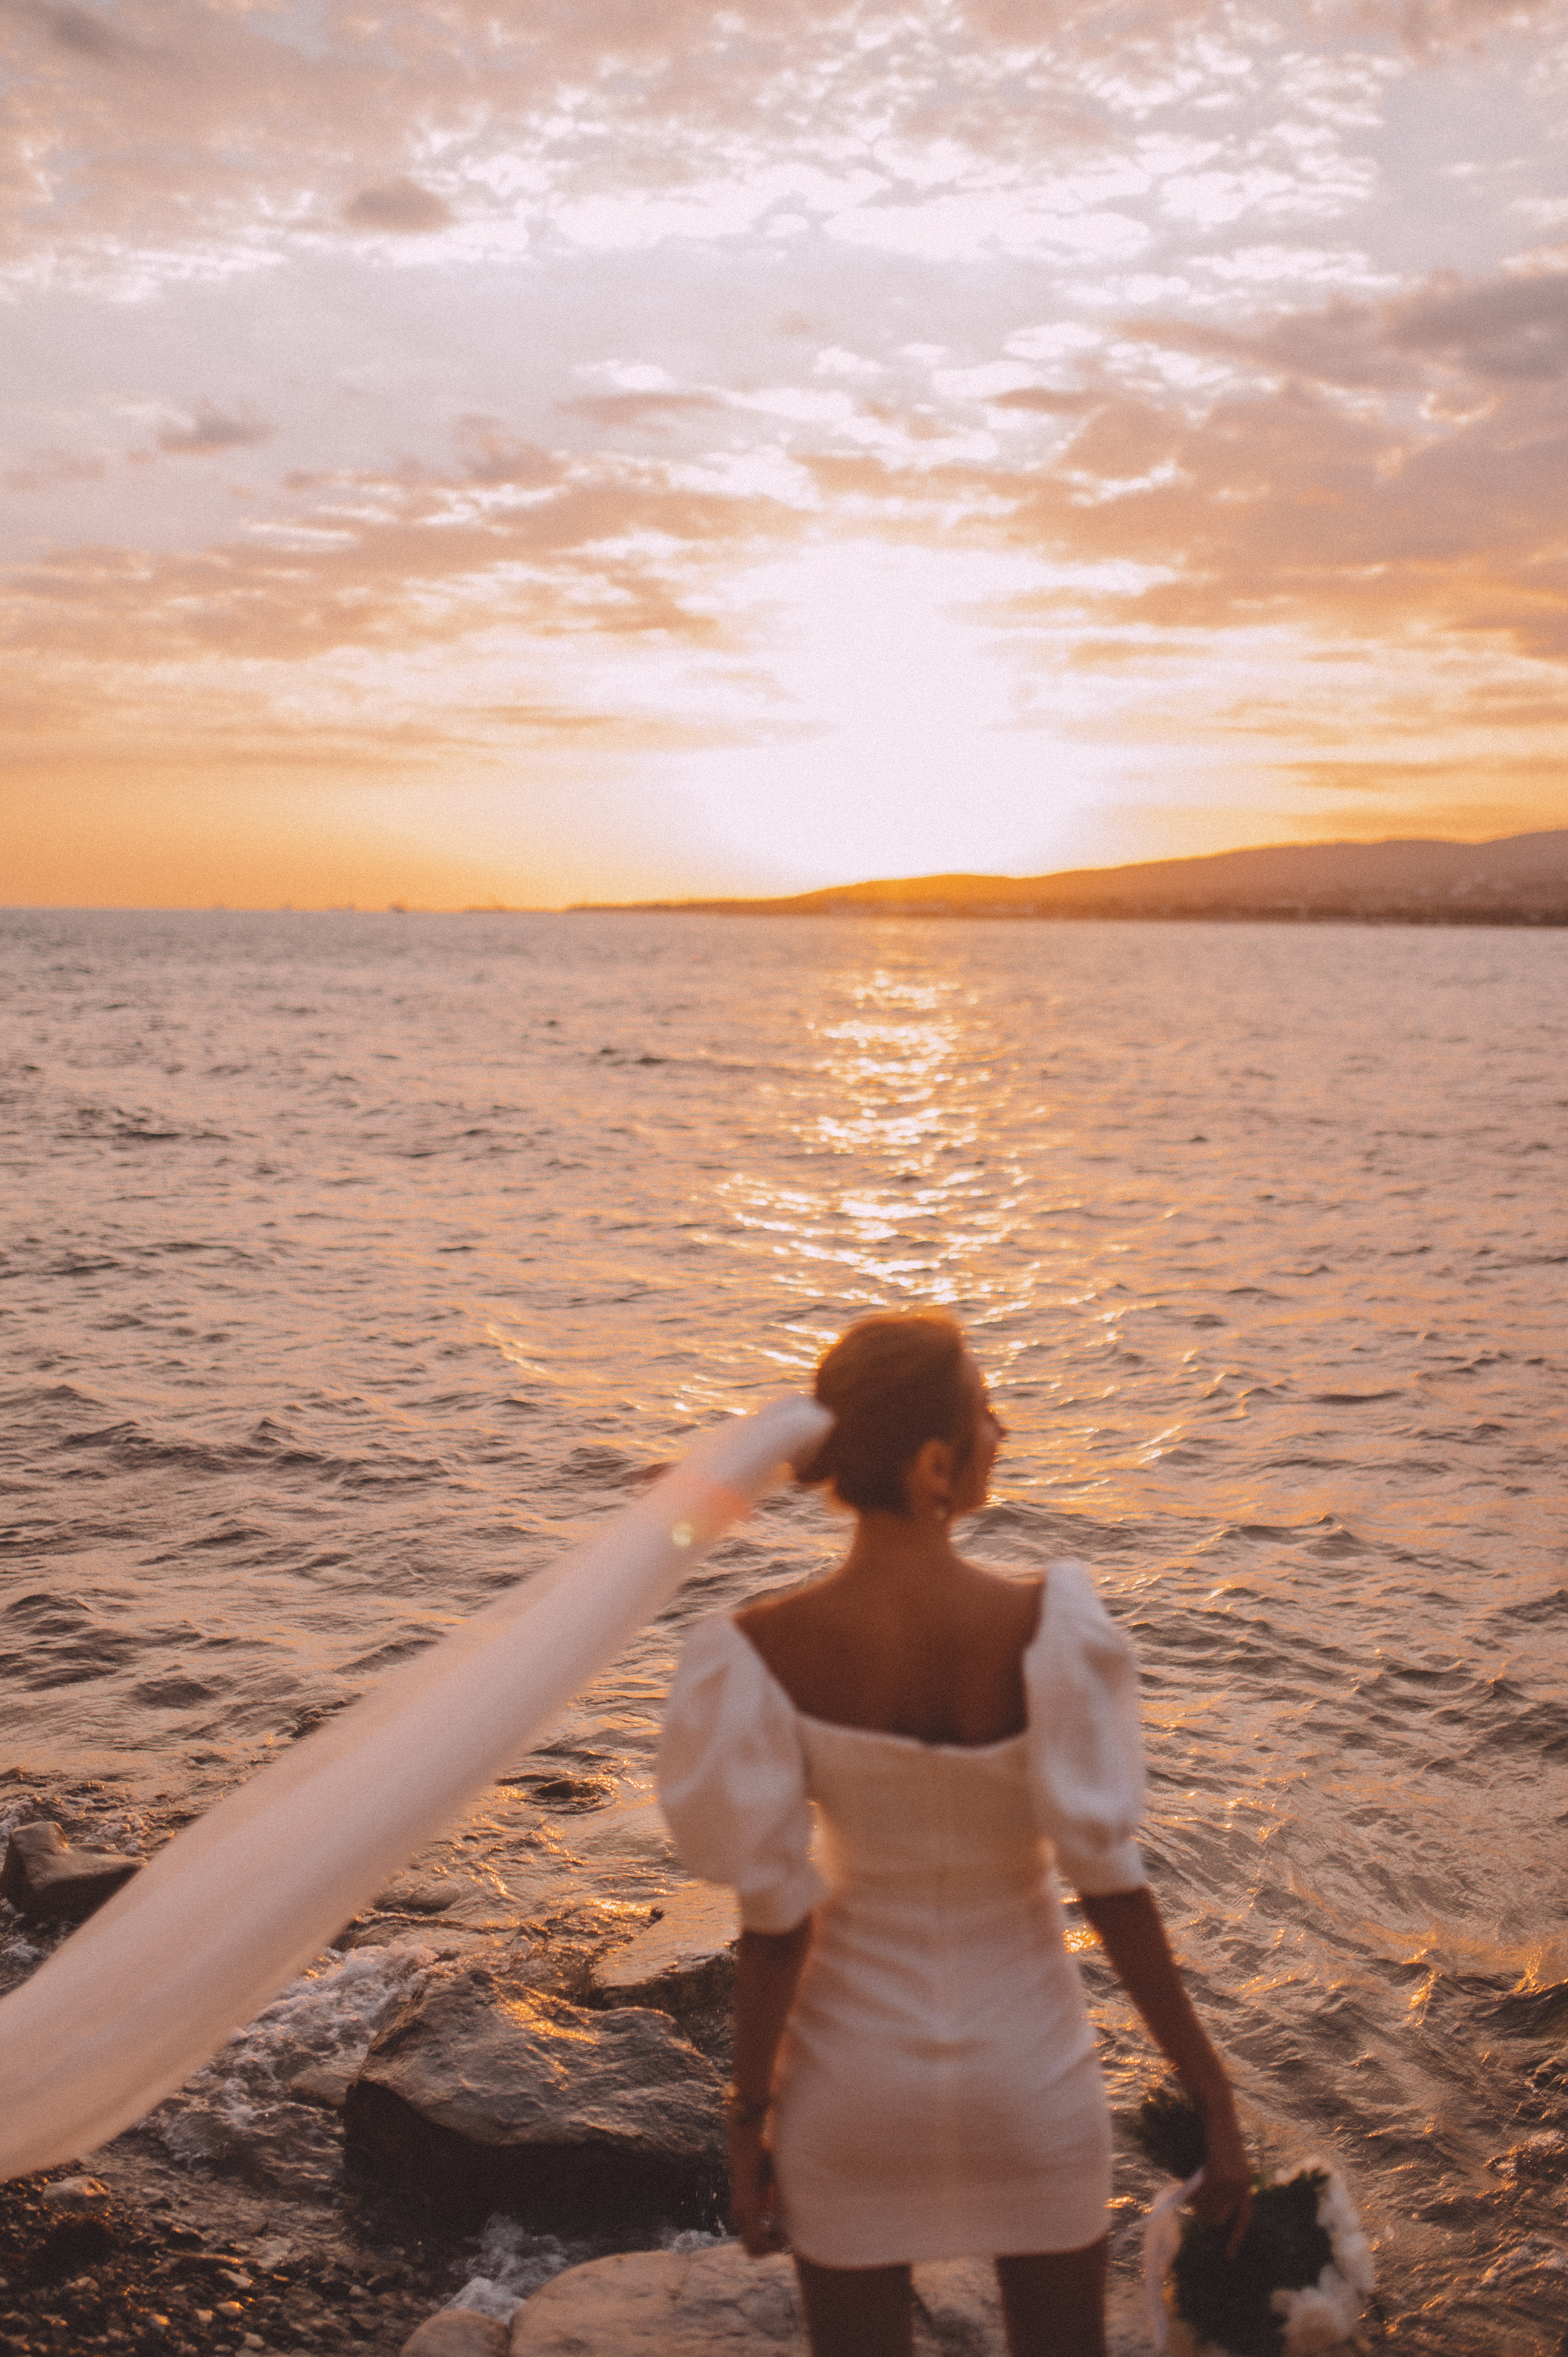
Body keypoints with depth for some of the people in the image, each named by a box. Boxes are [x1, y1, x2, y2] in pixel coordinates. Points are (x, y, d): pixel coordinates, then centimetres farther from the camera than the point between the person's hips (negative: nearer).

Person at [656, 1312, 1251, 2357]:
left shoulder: (763, 1651, -21)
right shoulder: (1046, 1627, -24)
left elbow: (776, 1917, -15)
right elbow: (1112, 1884, -18)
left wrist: (751, 2117, -1)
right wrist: (1210, 2088, -5)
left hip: (854, 2067, 1)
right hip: (1026, 2066, 0)